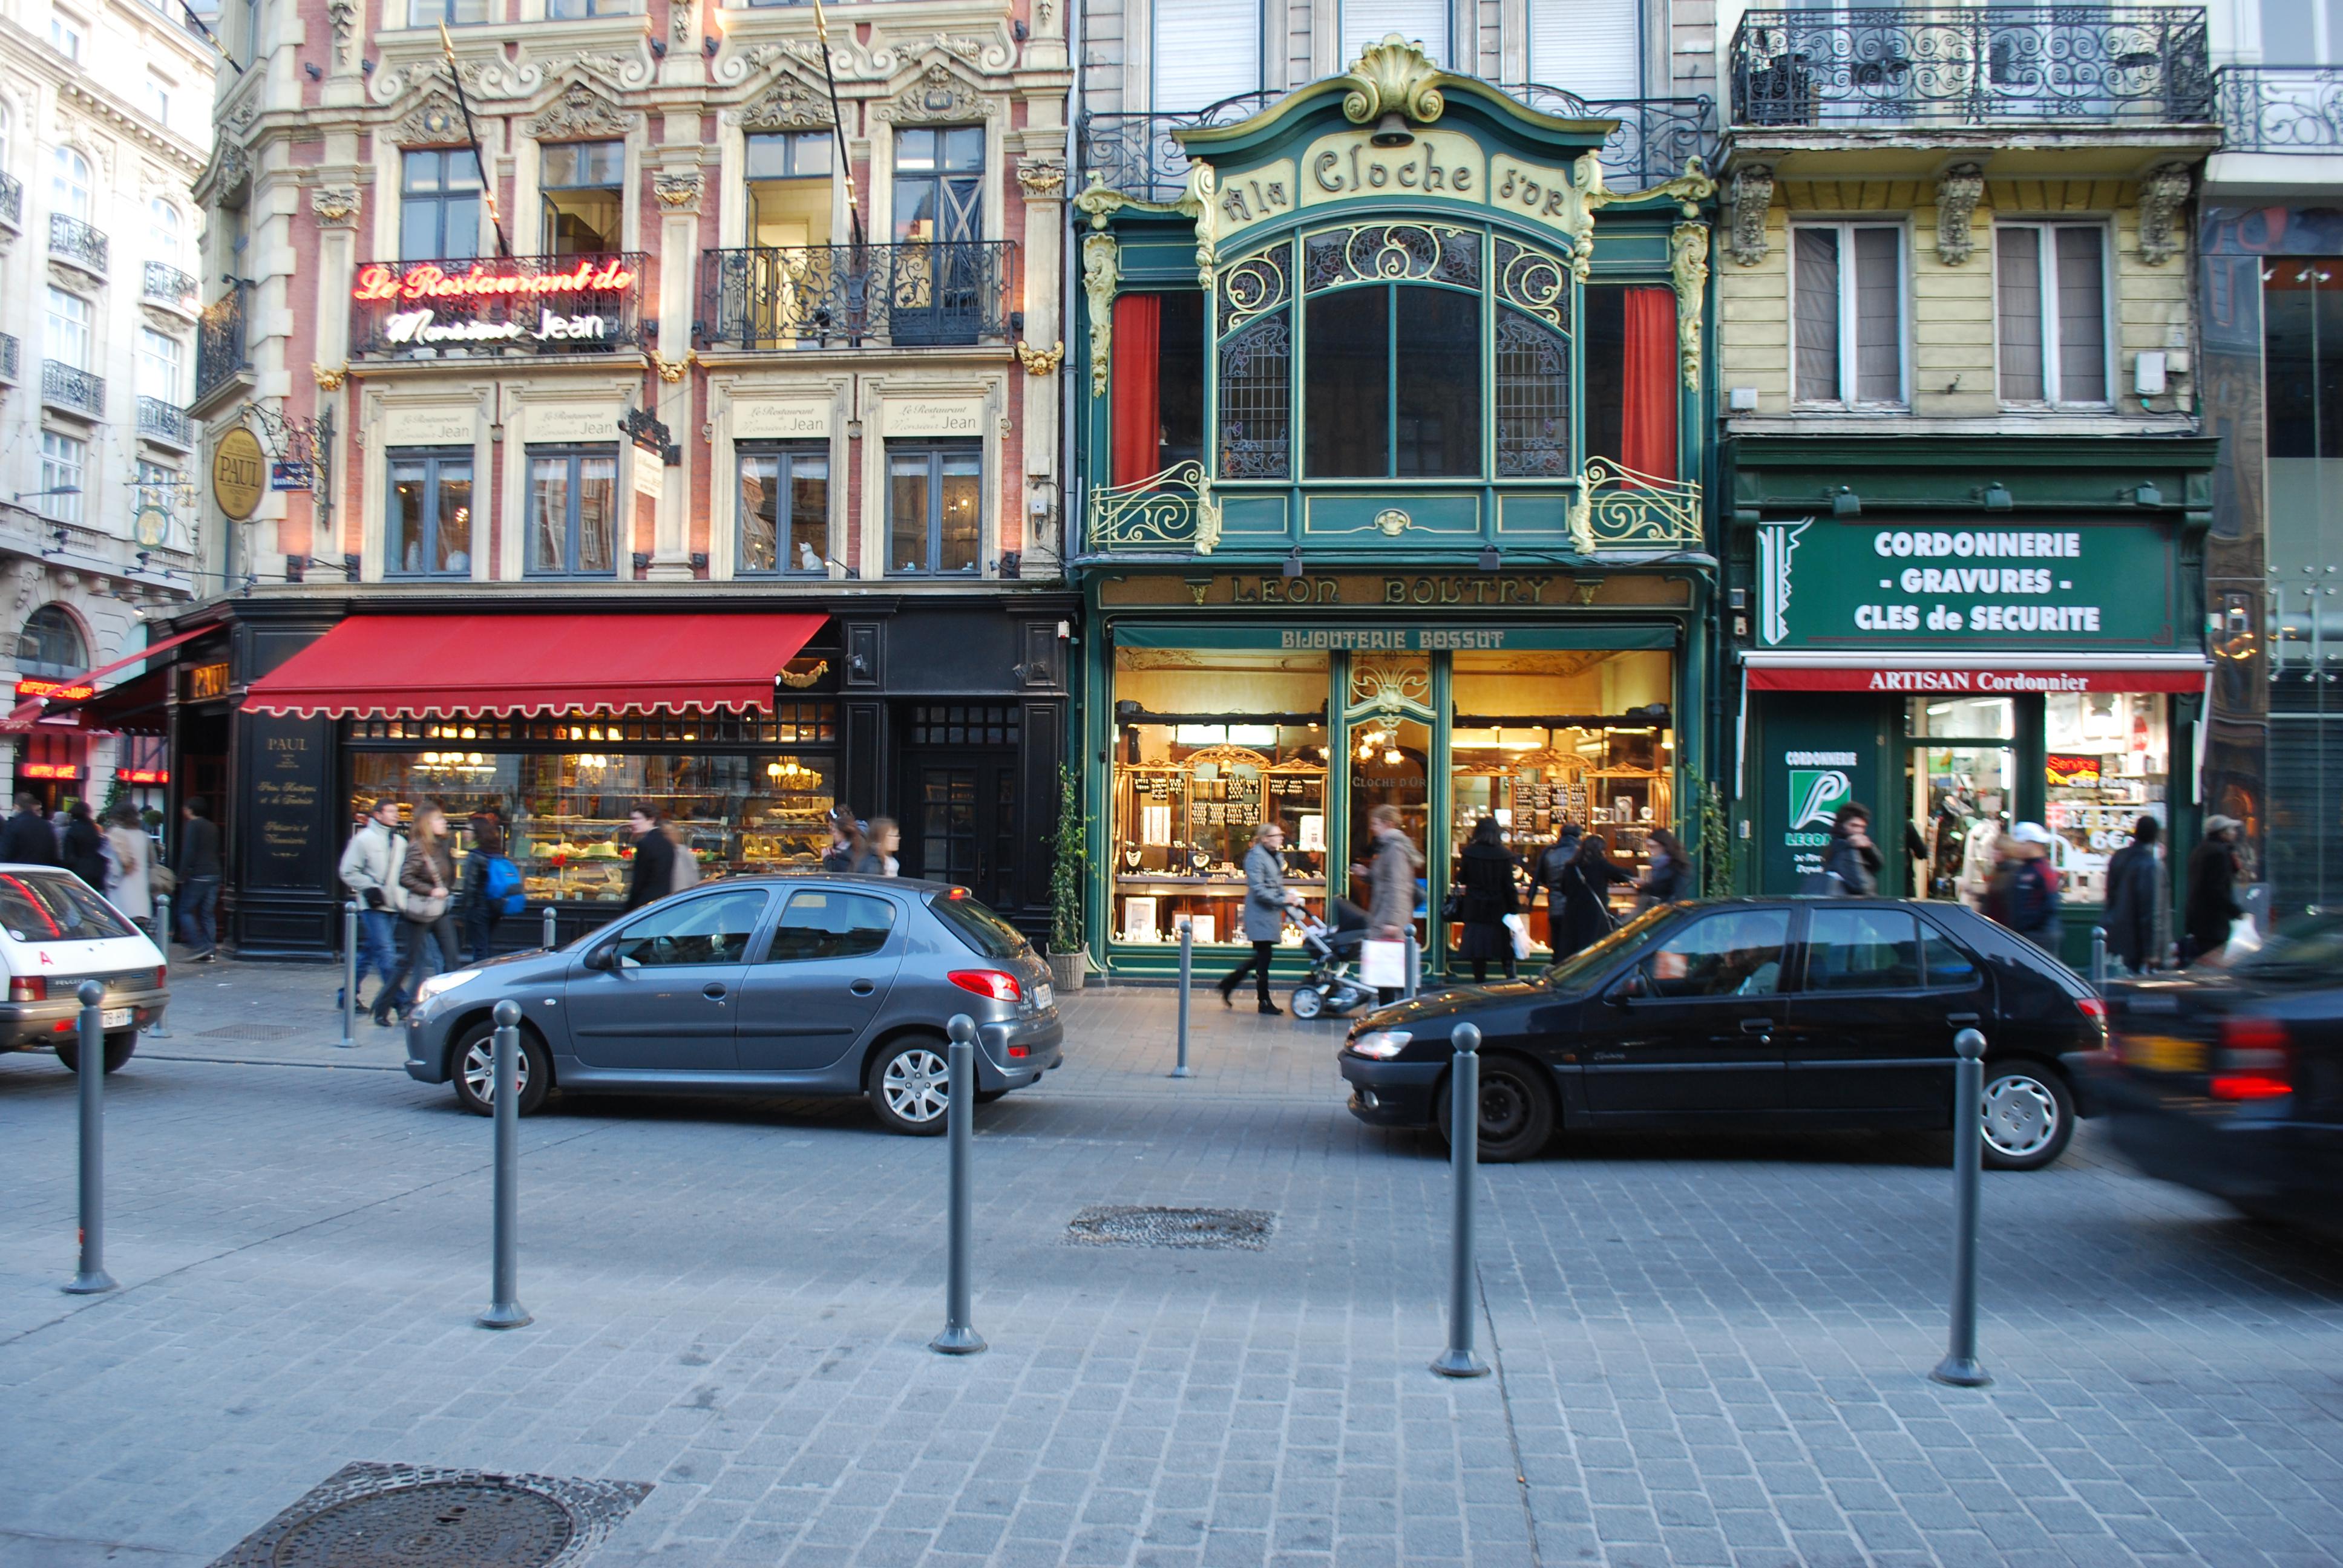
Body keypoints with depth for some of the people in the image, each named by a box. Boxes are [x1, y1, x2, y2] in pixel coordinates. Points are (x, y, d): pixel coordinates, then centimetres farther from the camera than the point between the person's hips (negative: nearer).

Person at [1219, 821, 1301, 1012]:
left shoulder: (1277, 857, 15)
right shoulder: (1255, 857, -14)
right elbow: (1258, 890, -20)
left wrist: (1290, 899, 7)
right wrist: (1283, 900, -22)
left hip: (1272, 913, 9)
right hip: (1260, 914, -9)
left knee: (1262, 957, 13)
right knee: (1263, 957, -3)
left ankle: (1229, 982, 26)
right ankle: (1264, 1002, 6)